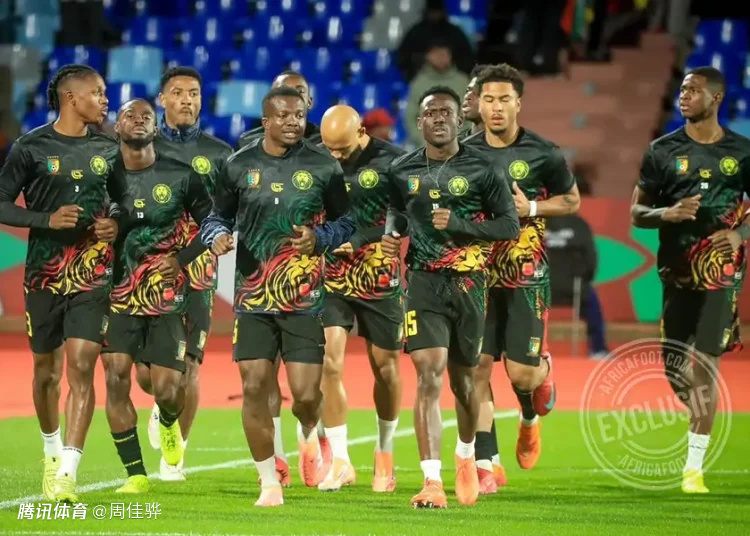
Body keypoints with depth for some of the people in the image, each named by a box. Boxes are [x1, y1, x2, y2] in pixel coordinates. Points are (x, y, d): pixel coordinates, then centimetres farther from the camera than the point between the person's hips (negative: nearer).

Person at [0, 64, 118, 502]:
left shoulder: (108, 148, 6)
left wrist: (116, 223, -2)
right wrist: (47, 220, -17)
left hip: (94, 273, 1)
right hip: (45, 273, -1)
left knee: (81, 367, -12)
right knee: (47, 369, 11)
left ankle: (67, 471, -16)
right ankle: (52, 452, 36)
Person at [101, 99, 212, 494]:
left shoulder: (181, 176, -2)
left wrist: (182, 258, -6)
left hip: (167, 296, -1)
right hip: (120, 296, 1)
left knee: (167, 390, -5)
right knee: (116, 378, -13)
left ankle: (168, 424, 35)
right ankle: (135, 474, -4)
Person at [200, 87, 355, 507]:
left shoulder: (323, 166, 1)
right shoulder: (240, 165, 4)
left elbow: (346, 222, 7)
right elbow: (218, 217, 13)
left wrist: (319, 238, -13)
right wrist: (218, 236, -9)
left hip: (306, 298, -1)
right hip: (253, 296, 1)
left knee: (306, 392, -6)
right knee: (255, 387, -5)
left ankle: (309, 437, 32)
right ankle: (270, 483, 9)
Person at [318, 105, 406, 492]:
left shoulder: (391, 162, -9)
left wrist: (357, 241, -23)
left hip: (379, 279, -1)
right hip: (332, 276, 1)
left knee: (385, 366, 8)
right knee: (329, 363, -11)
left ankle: (385, 454, 28)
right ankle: (340, 461, -4)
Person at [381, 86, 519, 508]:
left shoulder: (482, 169, -3)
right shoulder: (403, 171, 6)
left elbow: (510, 226, -6)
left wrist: (458, 225, -18)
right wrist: (392, 235, 3)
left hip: (468, 283, 0)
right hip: (424, 283, 0)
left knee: (463, 378, 13)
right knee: (429, 376, -15)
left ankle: (467, 457, 43)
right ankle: (432, 482, -19)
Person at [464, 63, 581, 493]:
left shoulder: (543, 154, -3)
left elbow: (572, 201, 8)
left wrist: (532, 208, -9)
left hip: (526, 276, -2)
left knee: (522, 372, -6)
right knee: (476, 366, -7)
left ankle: (531, 415, 33)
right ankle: (487, 464, -1)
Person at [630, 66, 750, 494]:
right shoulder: (663, 150, 4)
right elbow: (637, 213, 5)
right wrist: (667, 213, -16)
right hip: (677, 270, 2)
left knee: (705, 363, -9)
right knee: (675, 369, 3)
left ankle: (694, 466, -5)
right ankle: (703, 418, 34)